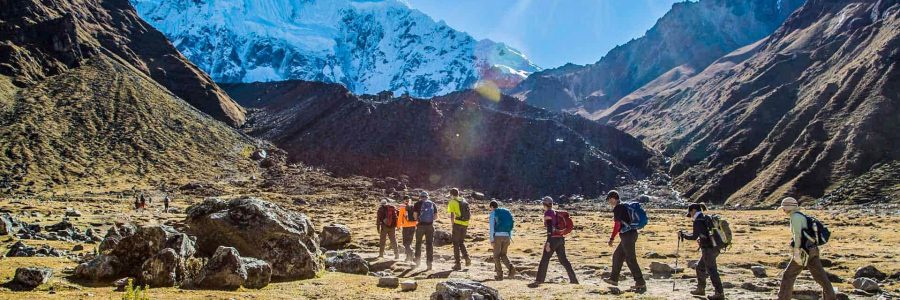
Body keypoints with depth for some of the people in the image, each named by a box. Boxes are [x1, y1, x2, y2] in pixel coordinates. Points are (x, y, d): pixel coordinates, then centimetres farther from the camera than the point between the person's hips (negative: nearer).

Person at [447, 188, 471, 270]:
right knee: (461, 242, 21)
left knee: (456, 243, 4)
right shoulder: (463, 200, 14)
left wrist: (452, 225, -8)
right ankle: (466, 257, 1)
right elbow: (466, 213, 13)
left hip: (457, 223, -6)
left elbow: (452, 215, -12)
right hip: (465, 224, 6)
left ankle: (457, 264, 3)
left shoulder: (452, 202, -4)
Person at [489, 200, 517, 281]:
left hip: (497, 236, -5)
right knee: (503, 254, 18)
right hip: (506, 236, 5)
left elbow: (491, 226, -8)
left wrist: (491, 240, -10)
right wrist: (510, 238, 17)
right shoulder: (507, 212, 18)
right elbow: (511, 226, 15)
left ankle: (500, 275, 8)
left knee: (496, 255, 9)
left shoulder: (493, 213, 1)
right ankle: (511, 267, -7)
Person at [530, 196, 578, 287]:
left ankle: (538, 280, -8)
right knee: (563, 260, 14)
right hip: (560, 238, 8)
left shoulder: (547, 213, -9)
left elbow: (549, 228, -18)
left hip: (553, 239, -8)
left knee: (544, 259, -6)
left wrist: (548, 243, -22)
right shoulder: (555, 212, 16)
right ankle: (573, 279, 16)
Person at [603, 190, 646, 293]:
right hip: (632, 233, 10)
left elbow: (617, 224, -17)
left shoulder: (617, 208, -12)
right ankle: (614, 279, 25)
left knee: (631, 260, -6)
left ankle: (641, 283, -5)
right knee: (617, 256, 17)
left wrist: (612, 239, -14)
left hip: (627, 235, -10)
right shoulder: (624, 206, 16)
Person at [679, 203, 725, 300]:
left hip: (708, 248, -10)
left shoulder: (698, 221, -13)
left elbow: (694, 236, -16)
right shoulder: (708, 219, 14)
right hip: (715, 247, 10)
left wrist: (683, 234, -5)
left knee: (711, 270, -6)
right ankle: (701, 289, 28)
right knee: (700, 267, 20)